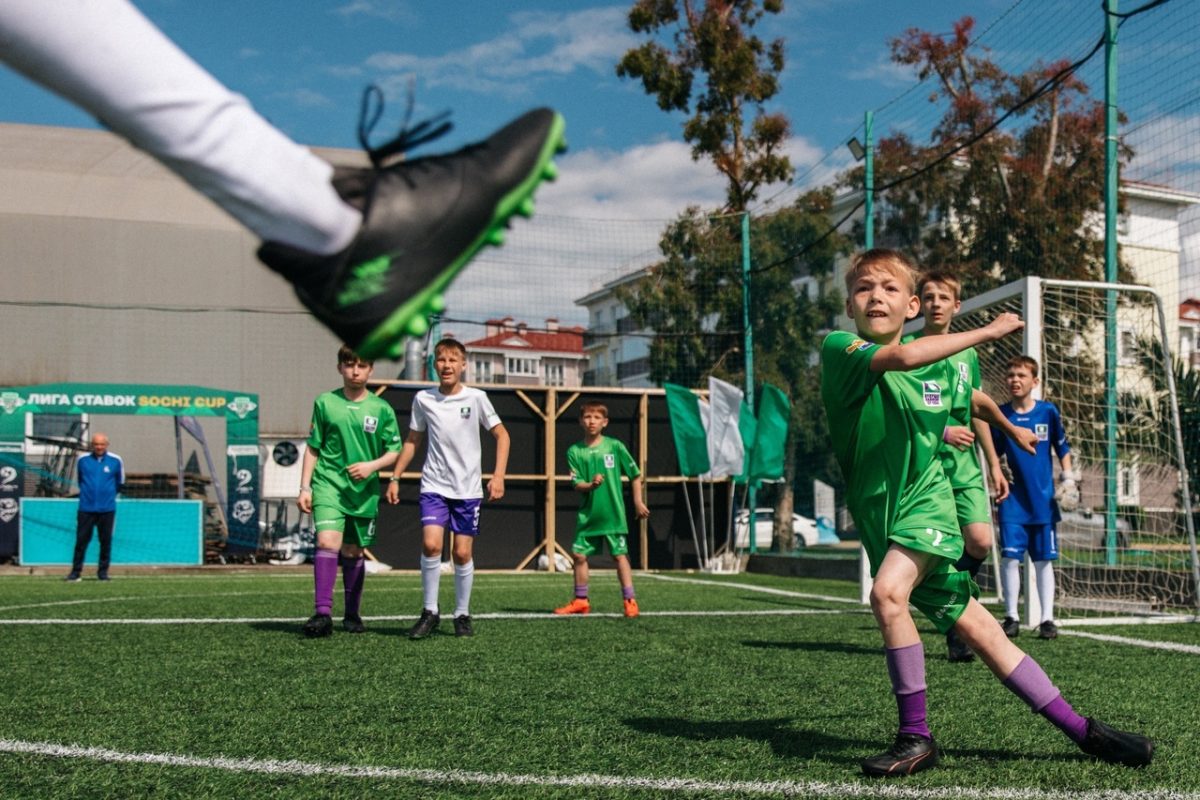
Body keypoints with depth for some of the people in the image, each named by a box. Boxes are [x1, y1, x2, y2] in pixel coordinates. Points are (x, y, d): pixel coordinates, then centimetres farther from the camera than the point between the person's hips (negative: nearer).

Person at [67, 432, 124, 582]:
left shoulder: (116, 461, 0)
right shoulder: (83, 460, 2)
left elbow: (120, 483, 15)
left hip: (107, 509, 0)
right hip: (86, 508, 0)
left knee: (106, 540, 3)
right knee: (81, 540, 0)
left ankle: (103, 571, 13)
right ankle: (76, 571, 8)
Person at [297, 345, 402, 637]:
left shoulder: (381, 408, 3)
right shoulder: (325, 402, 3)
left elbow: (394, 451, 6)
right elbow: (312, 448, 7)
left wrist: (372, 465, -12)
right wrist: (305, 487, 2)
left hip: (364, 490, 1)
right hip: (329, 484, -1)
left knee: (353, 552, 10)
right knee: (327, 541, -20)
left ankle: (352, 615, 24)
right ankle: (323, 614, -21)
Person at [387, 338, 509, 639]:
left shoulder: (476, 397, -3)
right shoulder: (423, 399, 3)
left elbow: (502, 435, 2)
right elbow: (412, 440, 14)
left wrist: (498, 476, -9)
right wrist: (395, 478, 10)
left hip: (468, 489, -1)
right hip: (434, 486, 1)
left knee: (463, 553, 1)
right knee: (430, 544, -16)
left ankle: (462, 614, 18)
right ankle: (430, 611, -1)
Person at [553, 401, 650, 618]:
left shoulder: (615, 446, -3)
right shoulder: (575, 451, 1)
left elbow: (635, 474, 5)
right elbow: (577, 484, -4)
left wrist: (638, 502, 4)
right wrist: (591, 485, -24)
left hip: (613, 513, -3)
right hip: (588, 514, 3)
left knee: (620, 555, -3)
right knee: (579, 554, 6)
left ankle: (630, 601, 2)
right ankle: (581, 601, 20)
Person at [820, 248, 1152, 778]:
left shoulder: (940, 367, 6)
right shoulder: (839, 350, -8)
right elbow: (902, 358, -27)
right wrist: (988, 331, -21)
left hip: (927, 500, 1)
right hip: (880, 512, 0)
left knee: (887, 591, -26)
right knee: (976, 629, -4)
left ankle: (916, 736, -12)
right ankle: (1081, 730, 7)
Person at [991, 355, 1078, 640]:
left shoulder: (1048, 411, 0)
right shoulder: (1000, 414, 0)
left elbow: (1062, 447, 10)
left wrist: (1068, 478, 3)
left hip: (1043, 499, 0)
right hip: (1012, 500, 0)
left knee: (1044, 560, 5)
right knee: (1010, 557, -5)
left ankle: (1047, 619, 11)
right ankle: (1011, 616, 6)